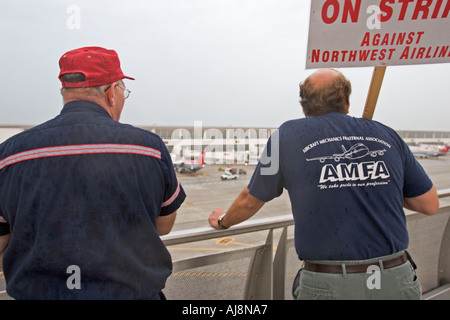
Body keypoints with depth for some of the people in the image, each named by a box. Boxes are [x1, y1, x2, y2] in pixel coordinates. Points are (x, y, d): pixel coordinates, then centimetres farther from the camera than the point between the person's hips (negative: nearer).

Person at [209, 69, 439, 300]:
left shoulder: (288, 135, -2)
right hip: (398, 281, 4)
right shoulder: (386, 135, 5)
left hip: (328, 286, -3)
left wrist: (223, 222, 26)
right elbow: (430, 204, 11)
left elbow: (249, 202, 7)